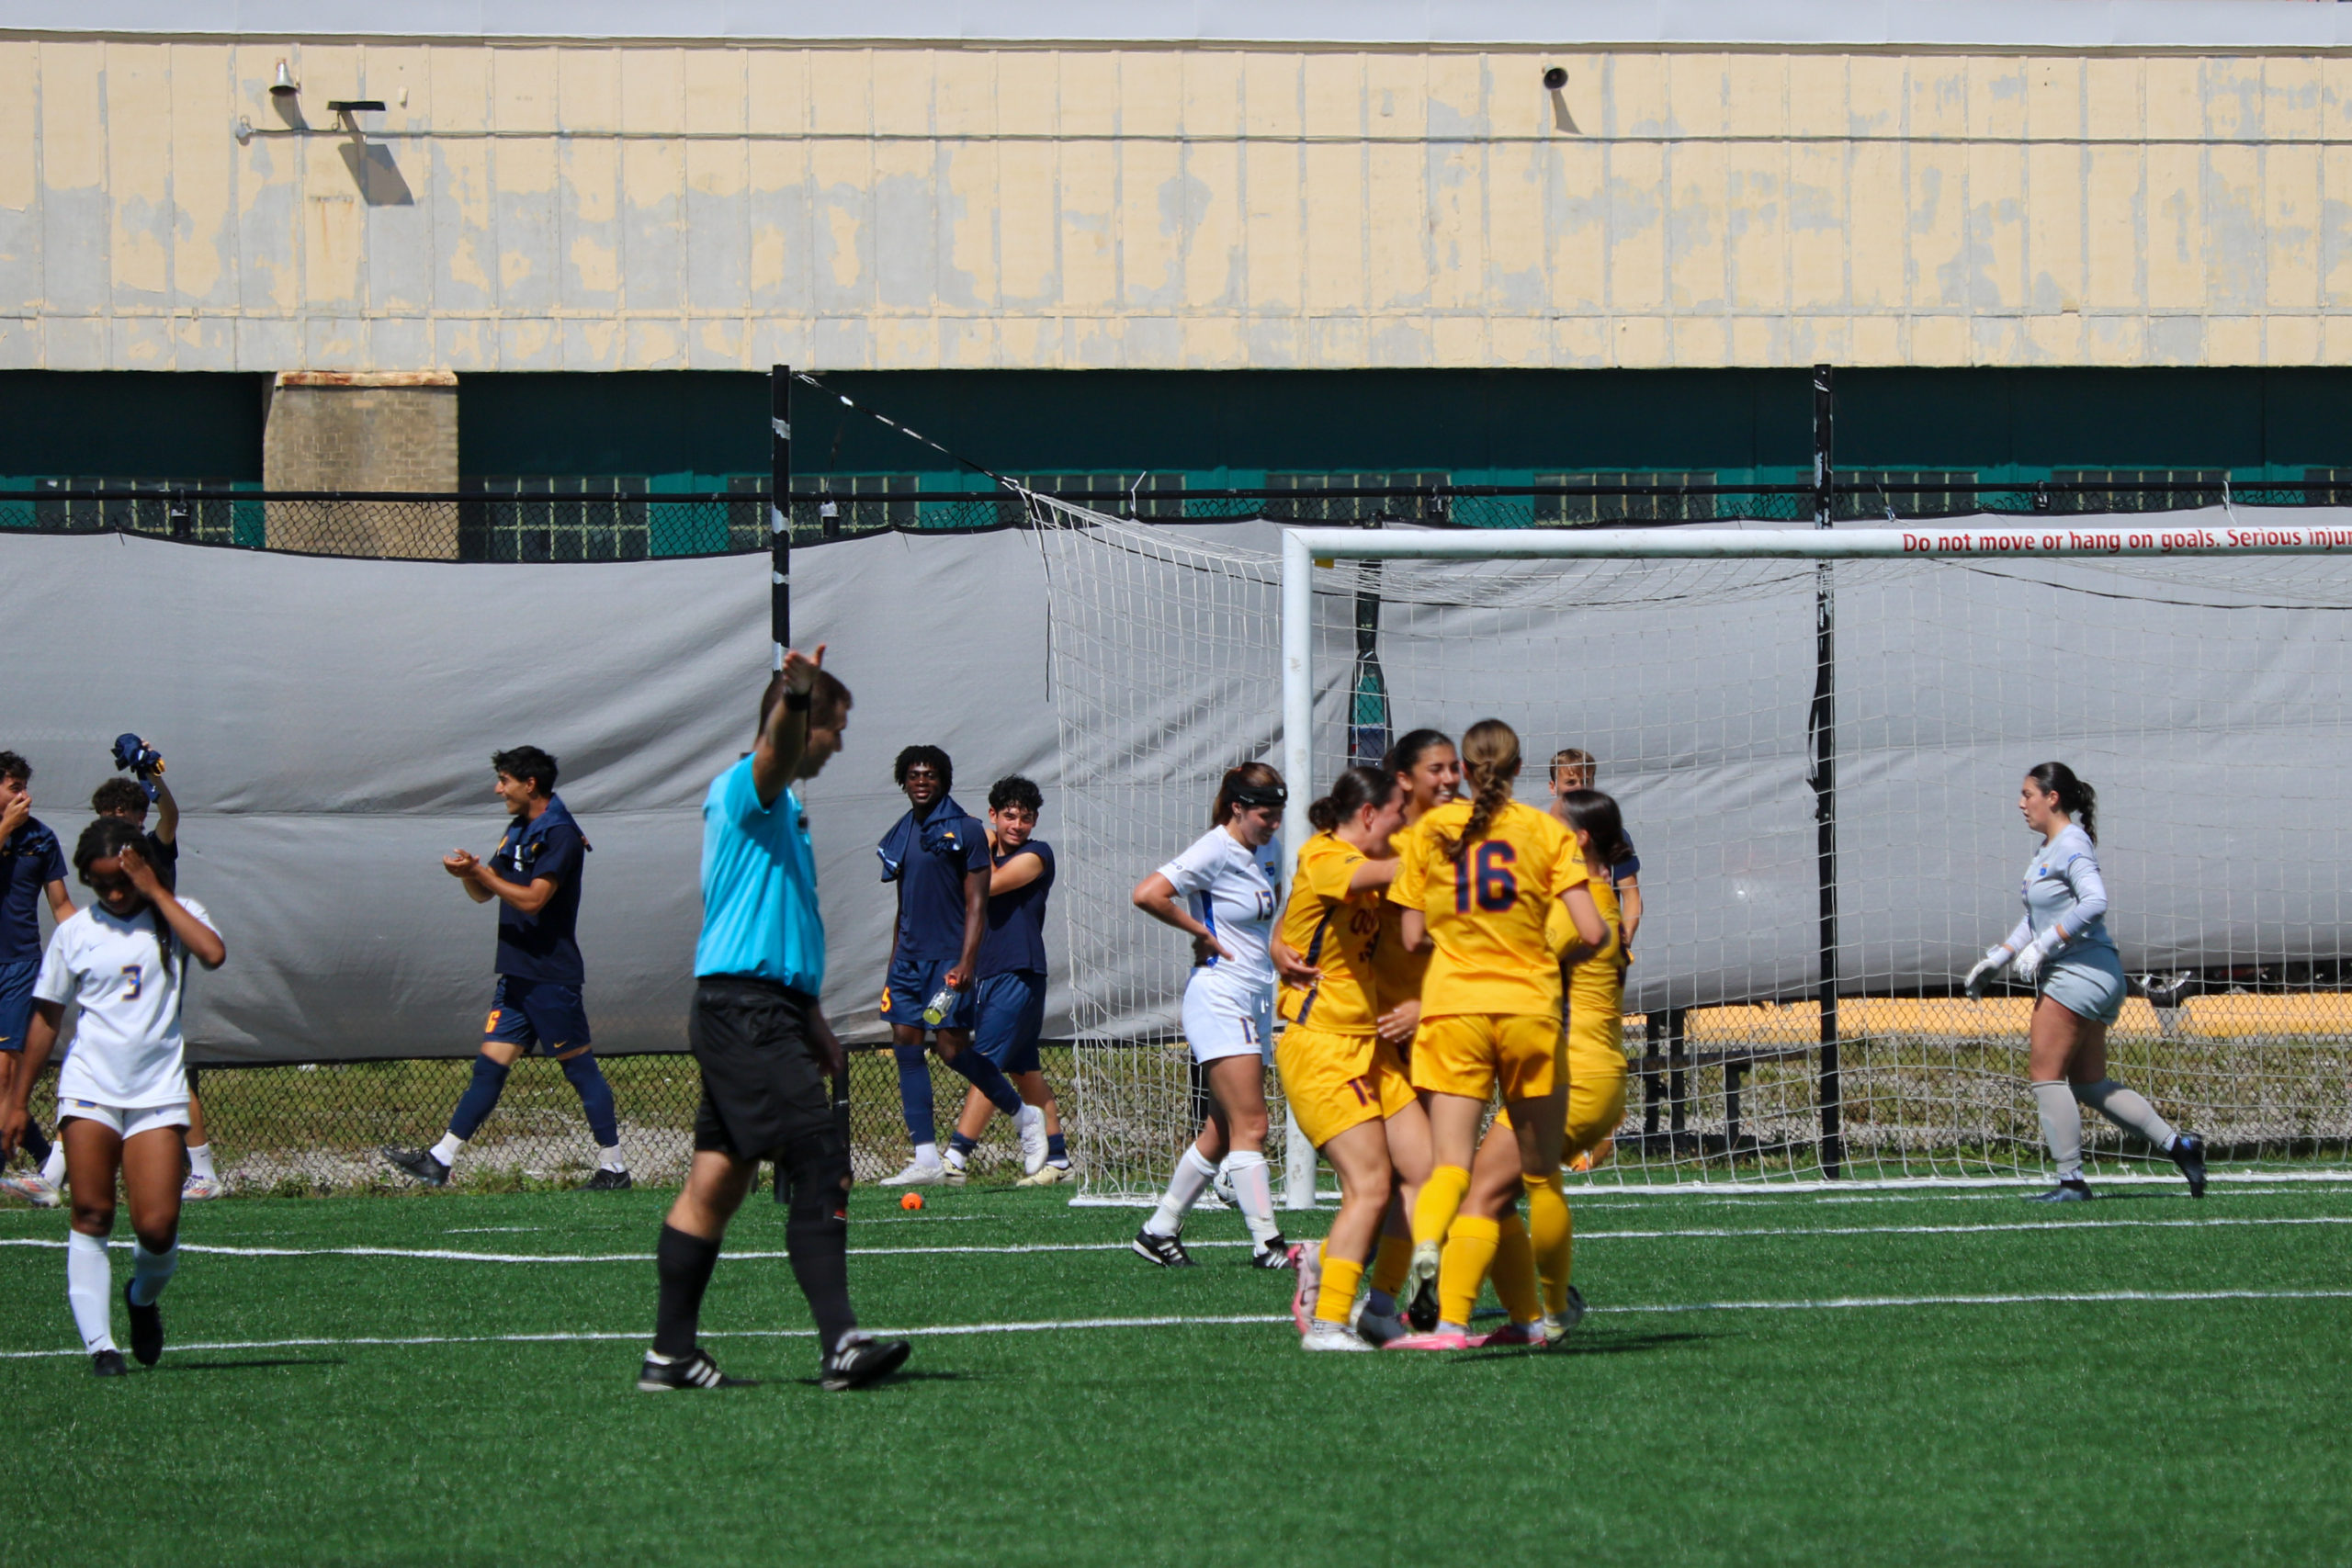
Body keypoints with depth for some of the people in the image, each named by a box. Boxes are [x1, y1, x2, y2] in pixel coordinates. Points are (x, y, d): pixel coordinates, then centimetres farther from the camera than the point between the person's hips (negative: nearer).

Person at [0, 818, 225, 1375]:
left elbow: (213, 953, -18)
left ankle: (143, 1298, 24)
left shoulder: (176, 915, 5)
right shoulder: (75, 933, 7)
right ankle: (99, 1344, -5)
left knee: (157, 1227, -8)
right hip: (89, 1089, 1)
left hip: (158, 1092, -1)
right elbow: (47, 1017, 13)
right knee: (91, 1217, -8)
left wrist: (156, 892, -12)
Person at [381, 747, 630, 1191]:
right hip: (517, 974, 9)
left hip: (551, 976, -9)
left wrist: (479, 871, -16)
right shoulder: (519, 830, 16)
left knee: (580, 1069, -3)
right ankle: (440, 1160, 3)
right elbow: (483, 894, 19)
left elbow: (532, 900, -21)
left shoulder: (559, 834, -13)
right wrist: (468, 874, -4)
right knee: (490, 1066, 6)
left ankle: (613, 1167, 3)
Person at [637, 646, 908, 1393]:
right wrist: (796, 699, -51)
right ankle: (839, 1342, -20)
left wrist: (814, 1022, 30)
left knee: (716, 1182, 9)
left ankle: (671, 1353, 10)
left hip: (743, 1014, 10)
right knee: (818, 1170, -15)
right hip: (748, 1010, -10)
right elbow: (777, 750, -32)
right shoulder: (747, 786, -6)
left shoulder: (779, 811, 24)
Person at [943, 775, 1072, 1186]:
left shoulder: (1037, 855, -5)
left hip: (1019, 975, -9)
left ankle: (955, 1158, -22)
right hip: (987, 976, 9)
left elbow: (988, 886, -16)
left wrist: (981, 847, -2)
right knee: (1025, 1071, 10)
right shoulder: (989, 854, 18)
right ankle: (1057, 1161, 15)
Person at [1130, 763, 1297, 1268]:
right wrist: (1201, 931, -12)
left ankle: (1159, 1231, 18)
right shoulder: (1216, 851, -13)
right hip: (1219, 998, -9)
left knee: (1222, 1132, 9)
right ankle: (1267, 1243, -14)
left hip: (1256, 1001, 9)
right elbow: (1148, 895, -24)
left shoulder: (1265, 852, 11)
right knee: (1250, 1126, -12)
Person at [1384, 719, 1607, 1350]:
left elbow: (1412, 937, 4)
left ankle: (1426, 1247, -39)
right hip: (1529, 1007, 0)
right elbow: (1592, 932, -6)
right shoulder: (1545, 832, 1)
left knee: (1449, 1162, -7)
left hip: (1452, 1006, 0)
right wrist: (1608, 937, 17)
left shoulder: (1430, 831, 5)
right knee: (1541, 1172, 13)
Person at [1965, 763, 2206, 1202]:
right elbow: (2038, 919, 25)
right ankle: (2177, 1144, 12)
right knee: (2089, 1084, 11)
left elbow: (2094, 902, -26)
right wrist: (1997, 958, 20)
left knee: (2045, 1072, -9)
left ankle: (2071, 1180, -7)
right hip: (2068, 975, 10)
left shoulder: (2071, 845, -12)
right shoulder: (2048, 849, 17)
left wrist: (2042, 948, -24)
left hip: (2081, 971, -10)